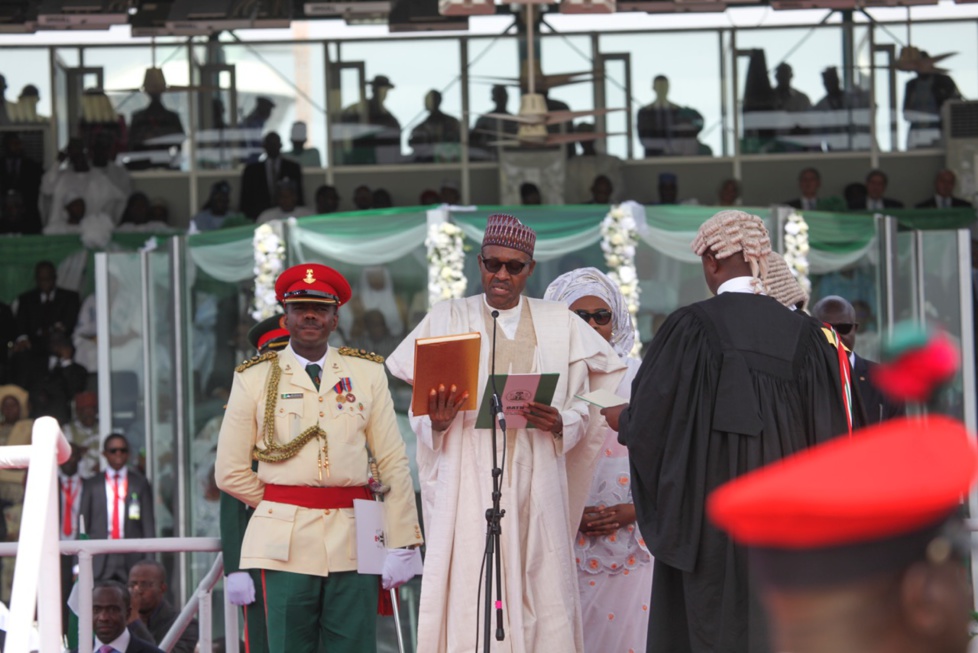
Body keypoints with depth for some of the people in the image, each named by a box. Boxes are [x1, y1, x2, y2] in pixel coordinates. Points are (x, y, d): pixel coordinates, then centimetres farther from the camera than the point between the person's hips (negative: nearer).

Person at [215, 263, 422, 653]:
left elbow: (394, 465, 6)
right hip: (287, 545, -1)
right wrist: (286, 508, 8)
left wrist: (400, 546, 0)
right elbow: (231, 472, 8)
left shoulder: (367, 373, 10)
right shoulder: (254, 379, 7)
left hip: (354, 543, 1)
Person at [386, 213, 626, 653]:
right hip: (470, 483, -1)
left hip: (537, 481, 1)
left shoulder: (560, 324, 10)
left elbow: (582, 405, 9)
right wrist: (438, 420, -16)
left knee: (538, 594, -4)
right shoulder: (447, 319, 8)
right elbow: (421, 414, 6)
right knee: (468, 597, -8)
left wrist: (560, 423, -13)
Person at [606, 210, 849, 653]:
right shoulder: (802, 333, 2)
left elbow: (648, 419, -6)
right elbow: (826, 433, 1)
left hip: (708, 501, -4)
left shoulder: (692, 326, -8)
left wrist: (621, 420, 14)